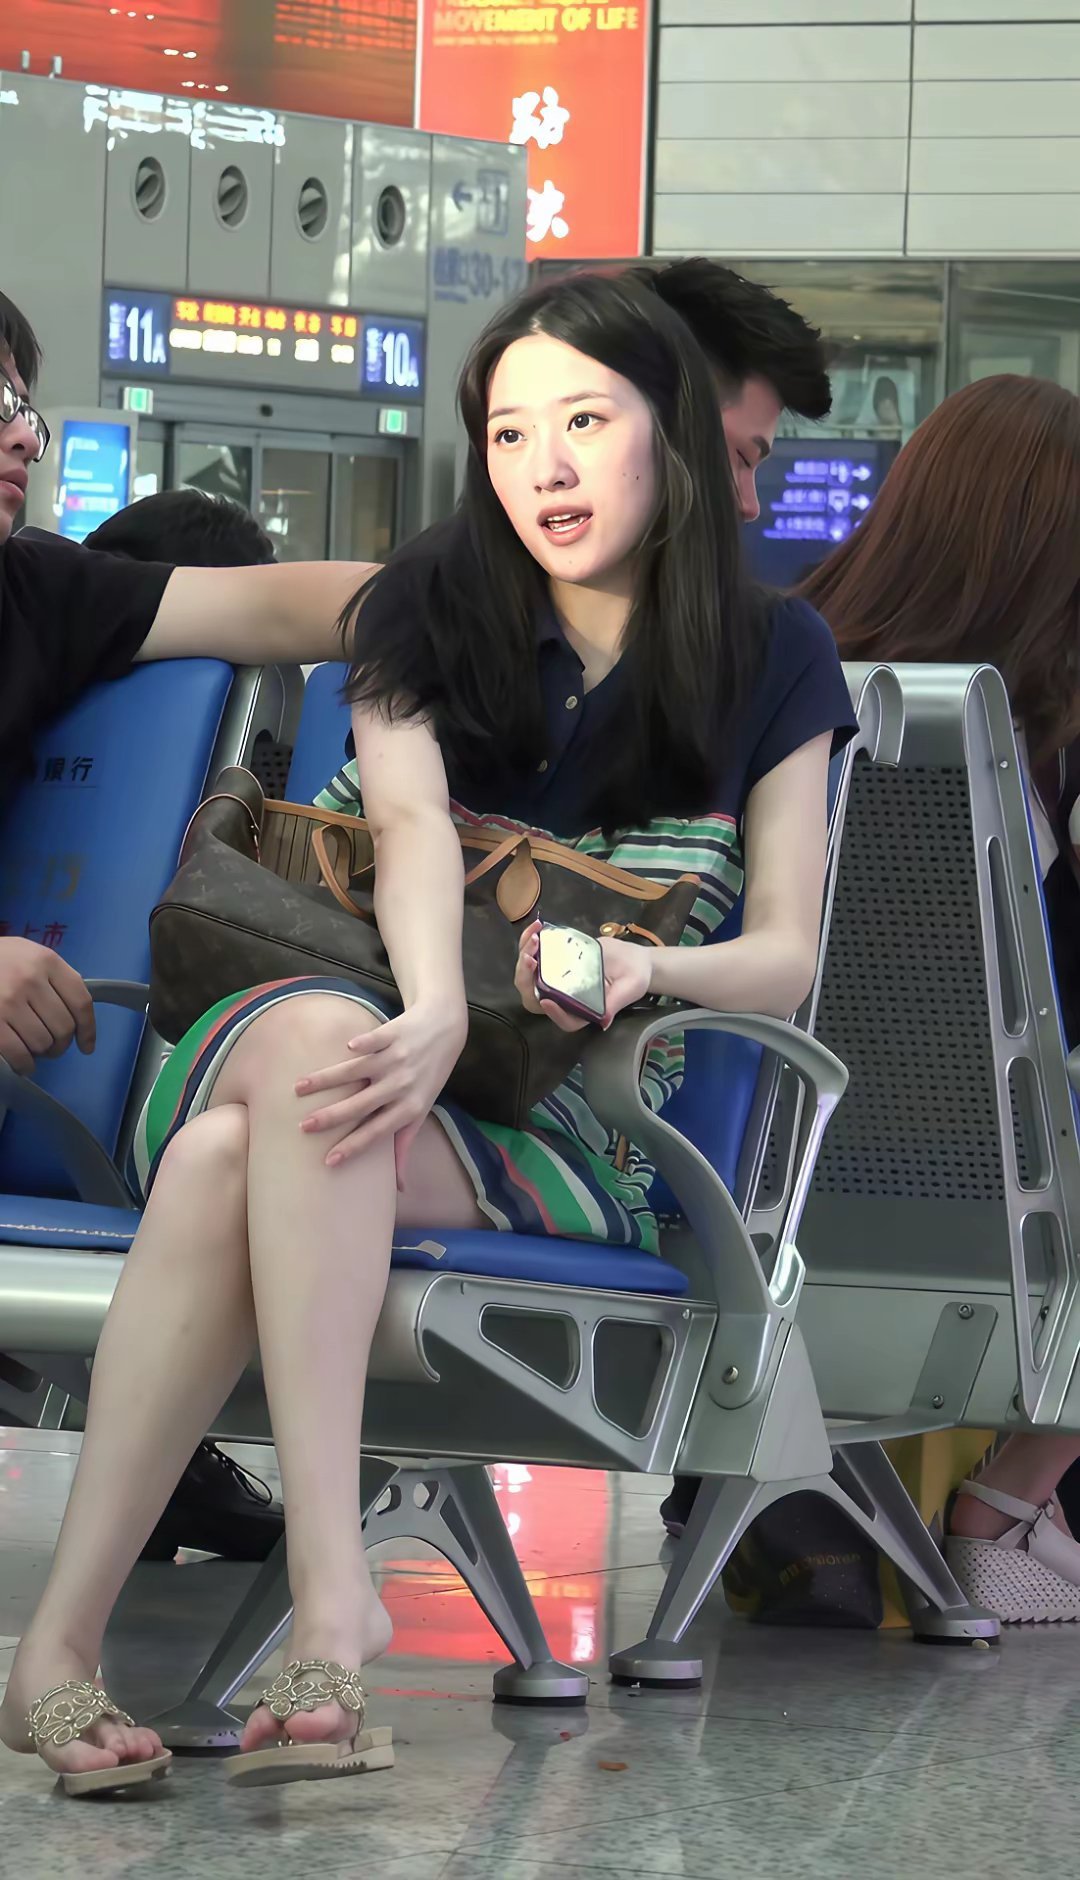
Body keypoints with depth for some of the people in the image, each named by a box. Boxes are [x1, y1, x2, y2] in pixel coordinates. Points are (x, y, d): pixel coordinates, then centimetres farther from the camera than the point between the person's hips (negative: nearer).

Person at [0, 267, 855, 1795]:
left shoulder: (773, 660, 11)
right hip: (366, 1023, 1)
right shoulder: (429, 608, 11)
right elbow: (414, 821, -8)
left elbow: (787, 958, 5)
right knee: (315, 1036, -40)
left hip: (574, 1123, -1)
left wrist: (649, 964, -19)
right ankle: (331, 1593, -49)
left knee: (234, 1161, -35)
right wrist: (431, 1015, -31)